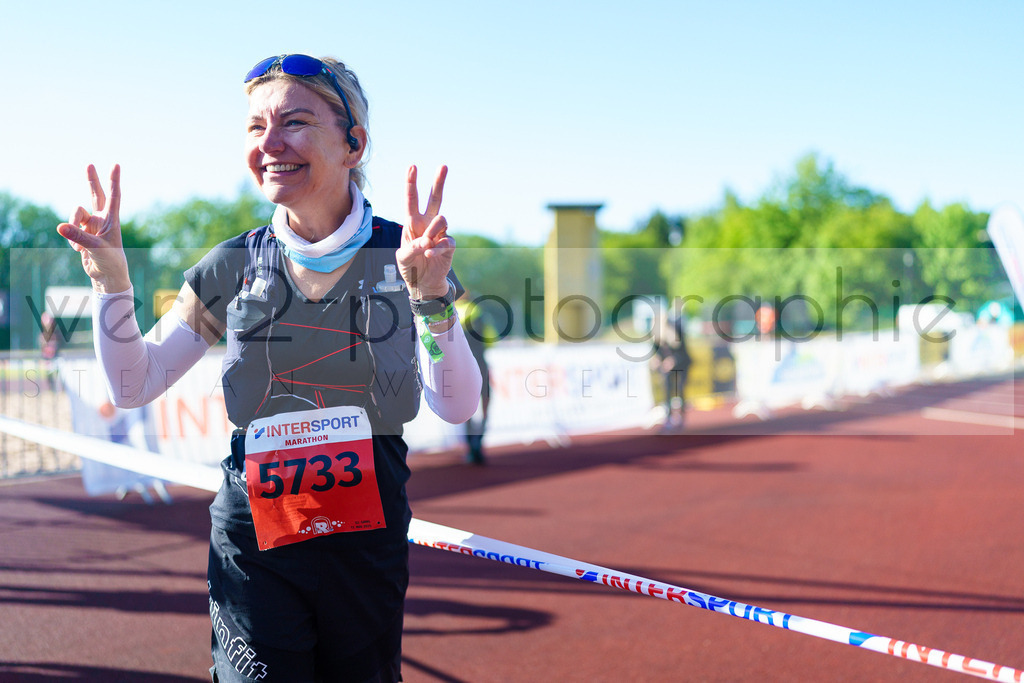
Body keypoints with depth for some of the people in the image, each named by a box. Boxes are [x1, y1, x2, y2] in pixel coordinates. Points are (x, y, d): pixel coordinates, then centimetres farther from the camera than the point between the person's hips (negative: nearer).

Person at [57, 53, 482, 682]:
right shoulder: (236, 266, 0)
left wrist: (431, 295, -29)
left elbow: (457, 408, -15)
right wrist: (111, 276, -11)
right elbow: (132, 387, 2)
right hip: (254, 535, 0)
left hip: (369, 534, 0)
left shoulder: (403, 256, -5)